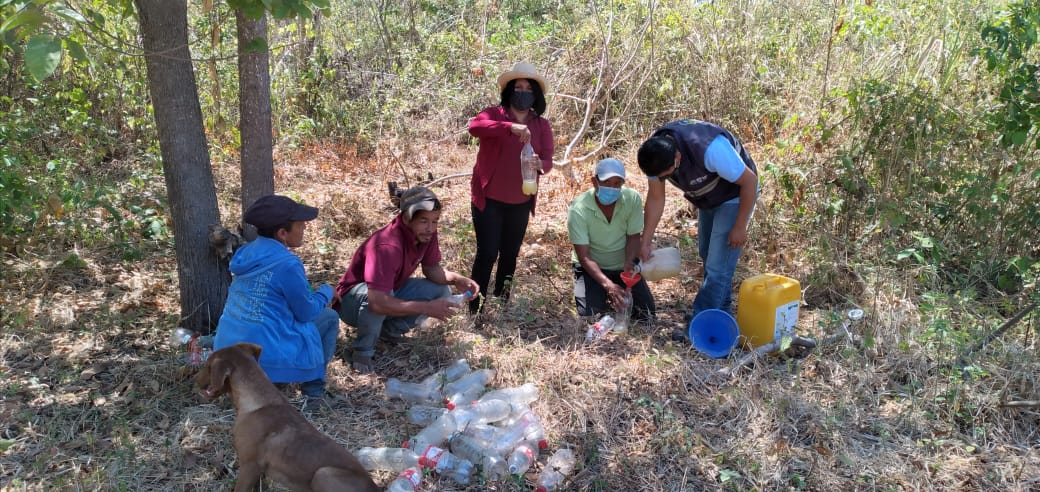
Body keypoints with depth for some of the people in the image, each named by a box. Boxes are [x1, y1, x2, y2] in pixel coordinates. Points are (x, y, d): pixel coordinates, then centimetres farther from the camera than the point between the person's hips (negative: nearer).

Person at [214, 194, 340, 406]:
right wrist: (327, 291, 11)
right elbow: (307, 312, -7)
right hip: (265, 357, -7)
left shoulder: (246, 253, 6)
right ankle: (314, 390, 10)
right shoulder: (286, 264, -17)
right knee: (329, 317, 11)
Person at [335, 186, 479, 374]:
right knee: (374, 301, -40)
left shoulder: (426, 234, -16)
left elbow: (431, 268, 0)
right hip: (354, 299, -7)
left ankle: (388, 331, 6)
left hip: (391, 291, 7)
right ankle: (363, 351, -12)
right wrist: (427, 308, -43)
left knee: (442, 292, -7)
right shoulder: (387, 246, -38)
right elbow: (378, 302, -46)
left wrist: (455, 279, -21)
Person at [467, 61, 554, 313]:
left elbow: (548, 161, -5)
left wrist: (539, 163, -30)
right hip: (489, 198, -4)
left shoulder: (542, 125, 4)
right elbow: (474, 126, -29)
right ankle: (475, 308, 6)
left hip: (521, 201, 4)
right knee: (487, 253, -6)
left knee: (510, 254, 15)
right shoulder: (495, 114, -7)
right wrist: (511, 127, -41)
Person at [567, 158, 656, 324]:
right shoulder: (578, 210, -24)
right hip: (592, 267, -2)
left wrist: (629, 265, -27)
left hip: (624, 265, 2)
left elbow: (633, 237, -7)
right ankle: (604, 296, 14)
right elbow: (584, 257, -23)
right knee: (589, 316, -20)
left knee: (648, 315, -9)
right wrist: (607, 284, -38)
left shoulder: (633, 199, -18)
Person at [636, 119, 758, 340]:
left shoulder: (710, 149, -42)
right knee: (707, 255, 20)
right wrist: (645, 243, -11)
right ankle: (722, 310, 39)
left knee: (718, 264, -11)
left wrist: (740, 227, -22)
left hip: (735, 195, -7)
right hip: (707, 198, 8)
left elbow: (750, 180, -29)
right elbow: (655, 198, -10)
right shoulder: (655, 154, -22)